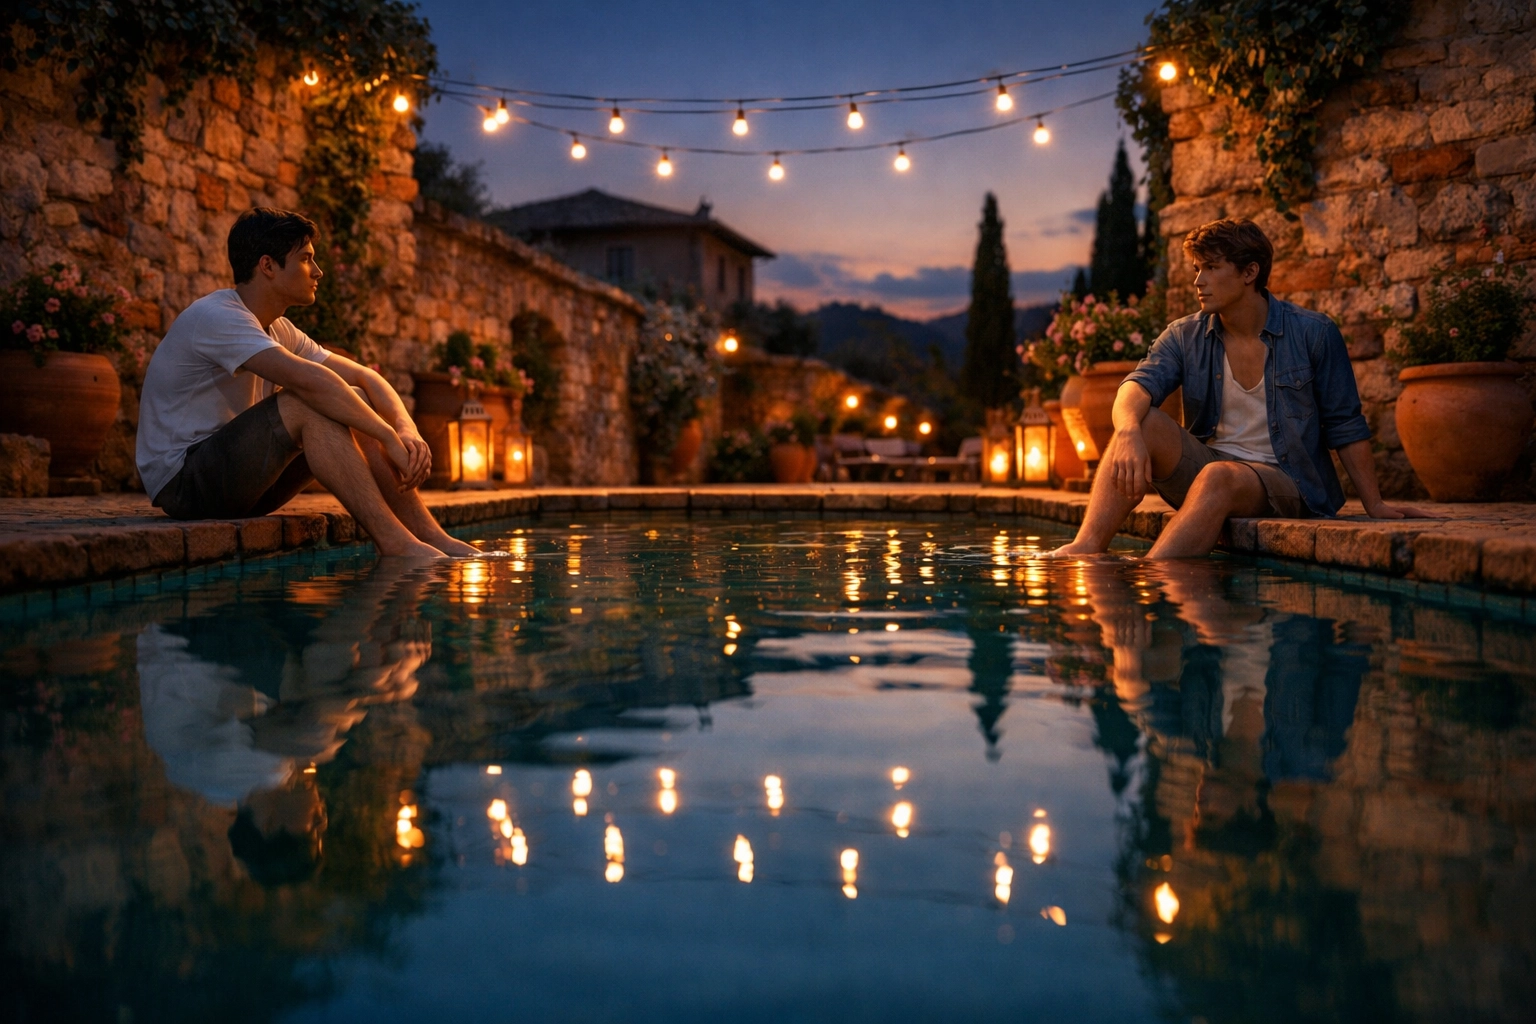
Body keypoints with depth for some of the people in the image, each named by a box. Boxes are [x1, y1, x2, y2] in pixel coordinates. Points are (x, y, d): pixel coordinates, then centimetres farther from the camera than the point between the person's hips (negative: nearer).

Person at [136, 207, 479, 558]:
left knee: (355, 400, -5)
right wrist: (390, 437, -30)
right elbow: (307, 379, -33)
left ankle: (432, 539, -13)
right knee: (310, 404, -27)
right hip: (181, 482, -9)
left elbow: (363, 376, 5)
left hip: (237, 477, 9)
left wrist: (408, 429, -14)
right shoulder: (216, 317, -18)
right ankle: (395, 542, -31)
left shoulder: (277, 329, 10)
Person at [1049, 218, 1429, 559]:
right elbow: (1137, 387, -17)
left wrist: (1375, 505, -2)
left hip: (1282, 478, -3)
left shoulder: (1314, 334, -4)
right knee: (1144, 423, -24)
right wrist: (1129, 433, -40)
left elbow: (1345, 427, 0)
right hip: (1206, 465, 3)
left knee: (1218, 477, -37)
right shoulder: (1184, 337, 2)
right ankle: (1085, 548, -39)